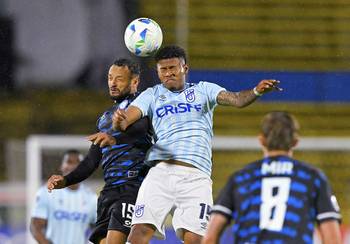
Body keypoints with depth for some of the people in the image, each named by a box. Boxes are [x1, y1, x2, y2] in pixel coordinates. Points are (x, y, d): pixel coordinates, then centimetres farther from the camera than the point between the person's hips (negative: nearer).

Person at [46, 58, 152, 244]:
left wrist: (115, 139, -41)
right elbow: (92, 161, 28)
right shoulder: (105, 118, 27)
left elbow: (140, 129, -21)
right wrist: (66, 180, 12)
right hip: (109, 190, 8)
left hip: (133, 185, -8)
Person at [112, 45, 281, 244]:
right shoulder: (152, 95, 17)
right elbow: (127, 119, 5)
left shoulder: (203, 90, 16)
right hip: (161, 172, 1)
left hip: (196, 175, -1)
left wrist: (256, 92, -20)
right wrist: (120, 121, -21)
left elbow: (236, 99, 2)